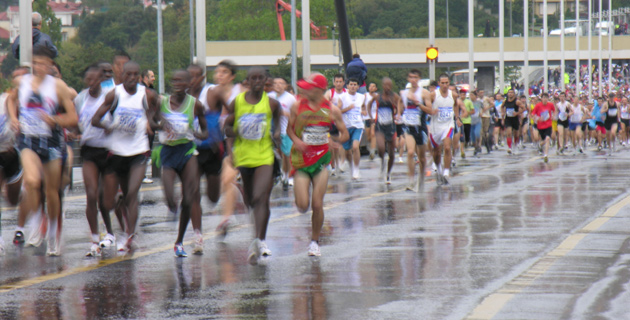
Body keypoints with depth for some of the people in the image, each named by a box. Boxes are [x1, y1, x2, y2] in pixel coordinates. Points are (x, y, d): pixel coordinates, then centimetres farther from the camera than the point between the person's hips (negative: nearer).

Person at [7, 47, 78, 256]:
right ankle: (21, 226, -9)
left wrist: (54, 120, -20)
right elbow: (12, 99, 27)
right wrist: (13, 117, 9)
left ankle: (53, 238, 25)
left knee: (51, 191, 8)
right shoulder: (21, 82, 5)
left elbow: (73, 118, -3)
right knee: (32, 181, -25)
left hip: (51, 141, 0)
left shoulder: (58, 86, -3)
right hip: (28, 139, 0)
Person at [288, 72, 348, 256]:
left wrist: (334, 140, -15)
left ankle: (315, 241, 16)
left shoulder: (331, 110, -3)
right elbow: (290, 129, 8)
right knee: (303, 206, -10)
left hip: (322, 159, 0)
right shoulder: (297, 106, -3)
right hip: (301, 159, 0)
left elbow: (345, 134, 6)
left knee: (317, 205, -3)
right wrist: (296, 140, -13)